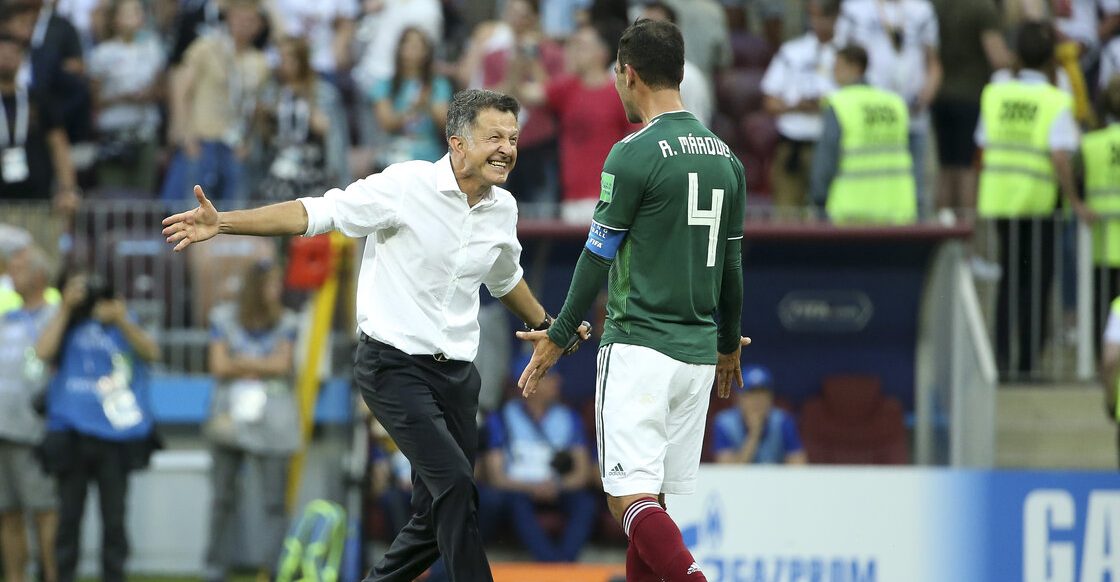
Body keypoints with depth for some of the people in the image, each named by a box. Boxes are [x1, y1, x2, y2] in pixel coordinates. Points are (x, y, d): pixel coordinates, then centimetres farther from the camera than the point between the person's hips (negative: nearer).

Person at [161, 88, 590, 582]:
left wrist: (545, 324, 36)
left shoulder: (503, 209, 6)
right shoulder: (408, 185, -13)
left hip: (455, 374, 7)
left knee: (436, 521, 5)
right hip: (393, 366, -7)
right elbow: (317, 213, -17)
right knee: (455, 482, -21)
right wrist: (223, 222, -26)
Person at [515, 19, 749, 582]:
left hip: (638, 346, -7)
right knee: (657, 502, 12)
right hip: (699, 353, 7)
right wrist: (729, 344, 29)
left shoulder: (635, 154, -11)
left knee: (631, 499, -11)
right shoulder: (724, 155, 10)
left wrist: (557, 337, 4)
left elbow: (598, 256, -7)